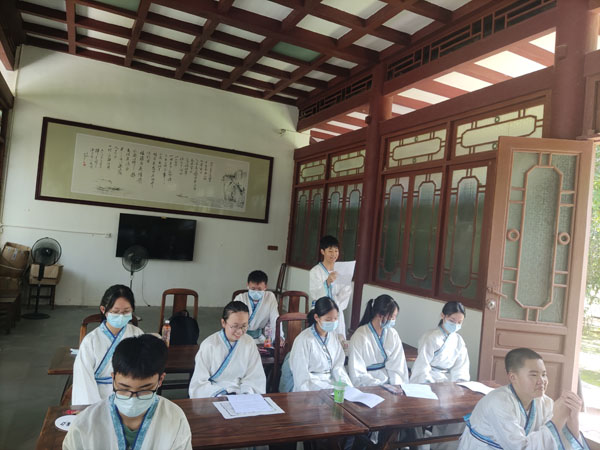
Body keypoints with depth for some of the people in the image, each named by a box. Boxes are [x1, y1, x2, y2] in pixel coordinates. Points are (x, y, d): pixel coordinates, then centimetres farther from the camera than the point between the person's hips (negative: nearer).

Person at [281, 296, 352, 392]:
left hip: (331, 386, 6)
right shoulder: (304, 340, -14)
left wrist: (349, 388, -11)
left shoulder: (333, 336, 5)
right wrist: (333, 389, -22)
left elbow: (338, 368, 4)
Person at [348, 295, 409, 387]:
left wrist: (398, 384, -15)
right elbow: (357, 374, -11)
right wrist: (380, 386, -19)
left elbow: (397, 365, 1)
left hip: (389, 383, 5)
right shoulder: (360, 336, -11)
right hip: (367, 387, -4)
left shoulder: (392, 334, 4)